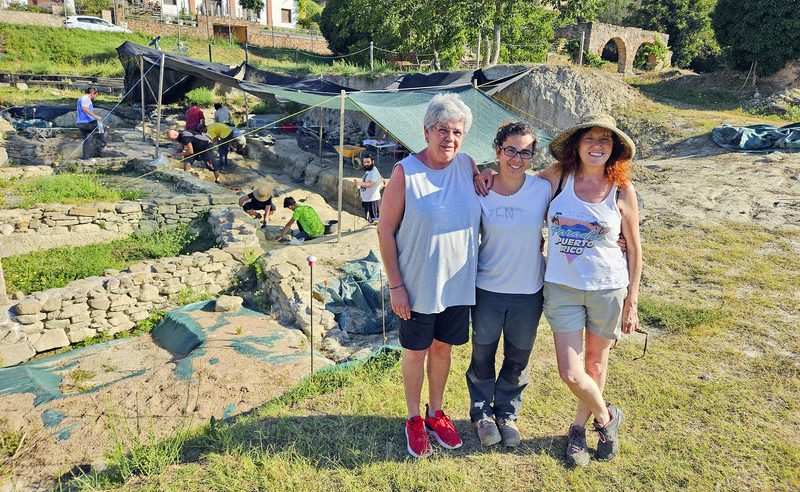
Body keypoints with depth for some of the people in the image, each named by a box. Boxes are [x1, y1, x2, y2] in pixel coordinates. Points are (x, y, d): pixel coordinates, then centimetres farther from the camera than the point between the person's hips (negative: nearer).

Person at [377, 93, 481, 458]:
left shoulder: (468, 166, -2)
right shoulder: (405, 172, -14)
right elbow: (385, 229, -12)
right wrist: (395, 285, -13)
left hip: (458, 284, 4)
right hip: (418, 286, -4)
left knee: (442, 348, 19)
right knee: (415, 352, 13)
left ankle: (435, 413, 40)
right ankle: (414, 419, 34)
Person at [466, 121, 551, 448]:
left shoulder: (543, 189, -10)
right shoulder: (481, 190, -10)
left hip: (529, 290, 1)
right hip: (488, 289, -1)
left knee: (518, 358, 16)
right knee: (483, 355, 15)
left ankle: (507, 412, 40)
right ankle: (481, 412, 38)